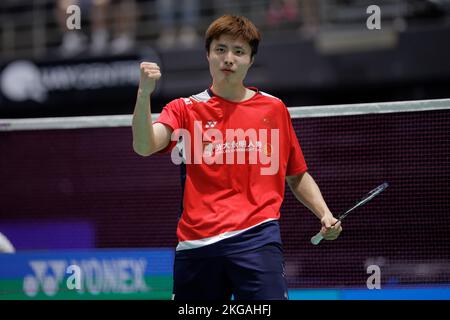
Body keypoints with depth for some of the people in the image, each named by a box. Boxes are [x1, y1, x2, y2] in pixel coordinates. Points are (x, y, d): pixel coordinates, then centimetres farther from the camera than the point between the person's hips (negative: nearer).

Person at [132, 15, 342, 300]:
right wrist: (144, 93, -25)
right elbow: (144, 147, -10)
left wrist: (325, 215, 5)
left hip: (256, 236, -1)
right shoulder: (186, 109, 8)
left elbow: (297, 175, 20)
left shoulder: (274, 108, 11)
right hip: (196, 242, 1)